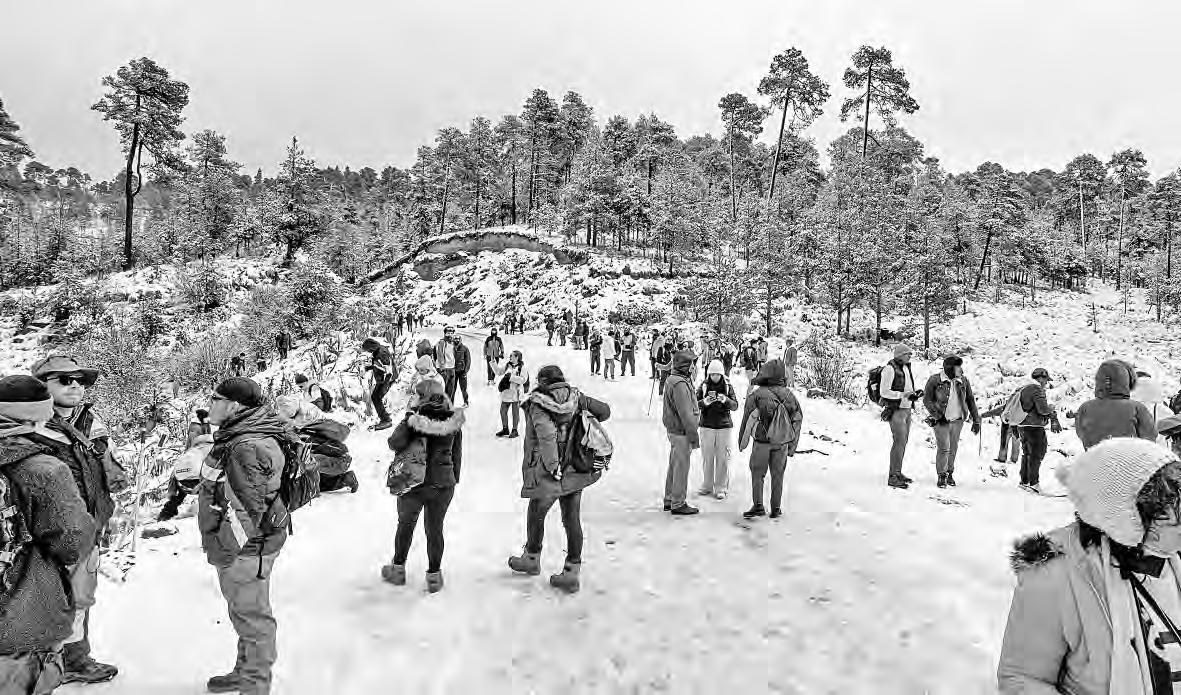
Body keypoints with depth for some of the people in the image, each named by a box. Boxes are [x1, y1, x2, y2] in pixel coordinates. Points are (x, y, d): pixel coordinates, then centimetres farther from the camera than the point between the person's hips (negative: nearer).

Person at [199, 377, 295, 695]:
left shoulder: (248, 448, -26)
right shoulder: (238, 436, 8)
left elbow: (245, 509, -27)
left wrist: (222, 550, -18)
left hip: (245, 550, -10)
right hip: (245, 545, 10)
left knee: (251, 616, 6)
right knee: (245, 613, 24)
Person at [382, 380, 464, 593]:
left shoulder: (414, 419, -15)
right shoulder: (454, 421, -4)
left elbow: (395, 443, -23)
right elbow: (457, 454, 4)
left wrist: (406, 422, -5)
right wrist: (454, 479, 15)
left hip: (413, 482, -2)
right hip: (443, 484, 2)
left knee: (406, 525, 19)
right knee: (435, 529, 14)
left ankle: (398, 569, 33)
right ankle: (434, 576, 20)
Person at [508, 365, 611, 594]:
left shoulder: (536, 405, -13)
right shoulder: (577, 398, 0)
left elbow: (546, 434, -27)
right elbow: (605, 410, 8)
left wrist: (552, 466, -22)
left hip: (548, 474, -4)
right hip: (575, 472, 4)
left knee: (536, 514, 18)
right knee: (572, 519, 12)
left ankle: (531, 559, 38)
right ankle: (572, 571, 16)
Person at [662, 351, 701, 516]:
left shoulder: (673, 379, 10)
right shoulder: (680, 384, -23)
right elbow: (685, 414, -24)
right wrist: (694, 436, -19)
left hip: (673, 429, 10)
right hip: (681, 432, -10)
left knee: (674, 466, 18)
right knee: (681, 467, 0)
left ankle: (669, 500, 29)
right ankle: (678, 504, 10)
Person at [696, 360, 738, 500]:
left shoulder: (728, 387, 1)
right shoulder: (703, 386, 1)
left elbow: (735, 406, -4)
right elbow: (695, 404, -4)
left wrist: (725, 400, -24)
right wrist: (704, 402, -25)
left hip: (724, 426, 0)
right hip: (706, 426, 1)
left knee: (723, 458, 2)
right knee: (706, 457, 6)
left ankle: (721, 488, 12)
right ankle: (707, 486, 20)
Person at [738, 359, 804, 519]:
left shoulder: (757, 395, -10)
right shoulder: (789, 395, 1)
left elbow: (747, 419, -4)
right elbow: (797, 420, 6)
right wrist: (793, 446, 13)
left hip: (762, 441, -3)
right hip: (782, 443, 3)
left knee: (757, 474, 9)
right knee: (778, 476, 12)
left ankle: (758, 506, 2)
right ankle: (776, 509, 16)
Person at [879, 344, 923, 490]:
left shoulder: (907, 368, 13)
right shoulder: (890, 368, -14)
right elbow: (884, 391, -18)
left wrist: (915, 393, 1)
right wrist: (904, 395, -22)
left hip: (906, 409, 9)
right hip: (895, 410, -9)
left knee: (904, 441, 13)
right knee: (899, 441, -11)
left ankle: (897, 473, 23)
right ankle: (892, 477, -8)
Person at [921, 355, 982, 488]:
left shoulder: (963, 381, 3)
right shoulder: (935, 380, -9)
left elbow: (970, 401, 11)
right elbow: (927, 400, -5)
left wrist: (976, 420, 10)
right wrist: (937, 416, -14)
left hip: (958, 420, 4)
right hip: (941, 421, -4)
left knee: (953, 449, 10)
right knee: (943, 449, -7)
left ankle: (950, 473, 25)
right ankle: (941, 476, 7)